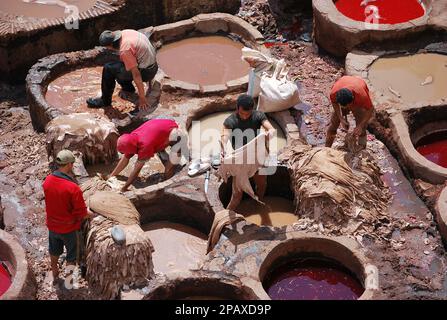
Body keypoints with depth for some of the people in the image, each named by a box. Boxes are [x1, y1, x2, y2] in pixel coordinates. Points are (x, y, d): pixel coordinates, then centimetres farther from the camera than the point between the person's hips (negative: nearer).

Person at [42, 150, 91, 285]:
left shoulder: (47, 181, -13)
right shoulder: (73, 188, -32)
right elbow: (81, 213, -24)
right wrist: (88, 215, -1)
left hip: (52, 225, 6)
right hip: (69, 228, -6)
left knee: (54, 251, 28)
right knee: (72, 256, 18)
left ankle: (55, 276, 49)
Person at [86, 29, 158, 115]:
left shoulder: (125, 50, -25)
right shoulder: (125, 33, 1)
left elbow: (136, 74, -25)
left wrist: (142, 97, -19)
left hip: (145, 71, -9)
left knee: (108, 69, -7)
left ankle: (105, 101, 6)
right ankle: (128, 88, 26)